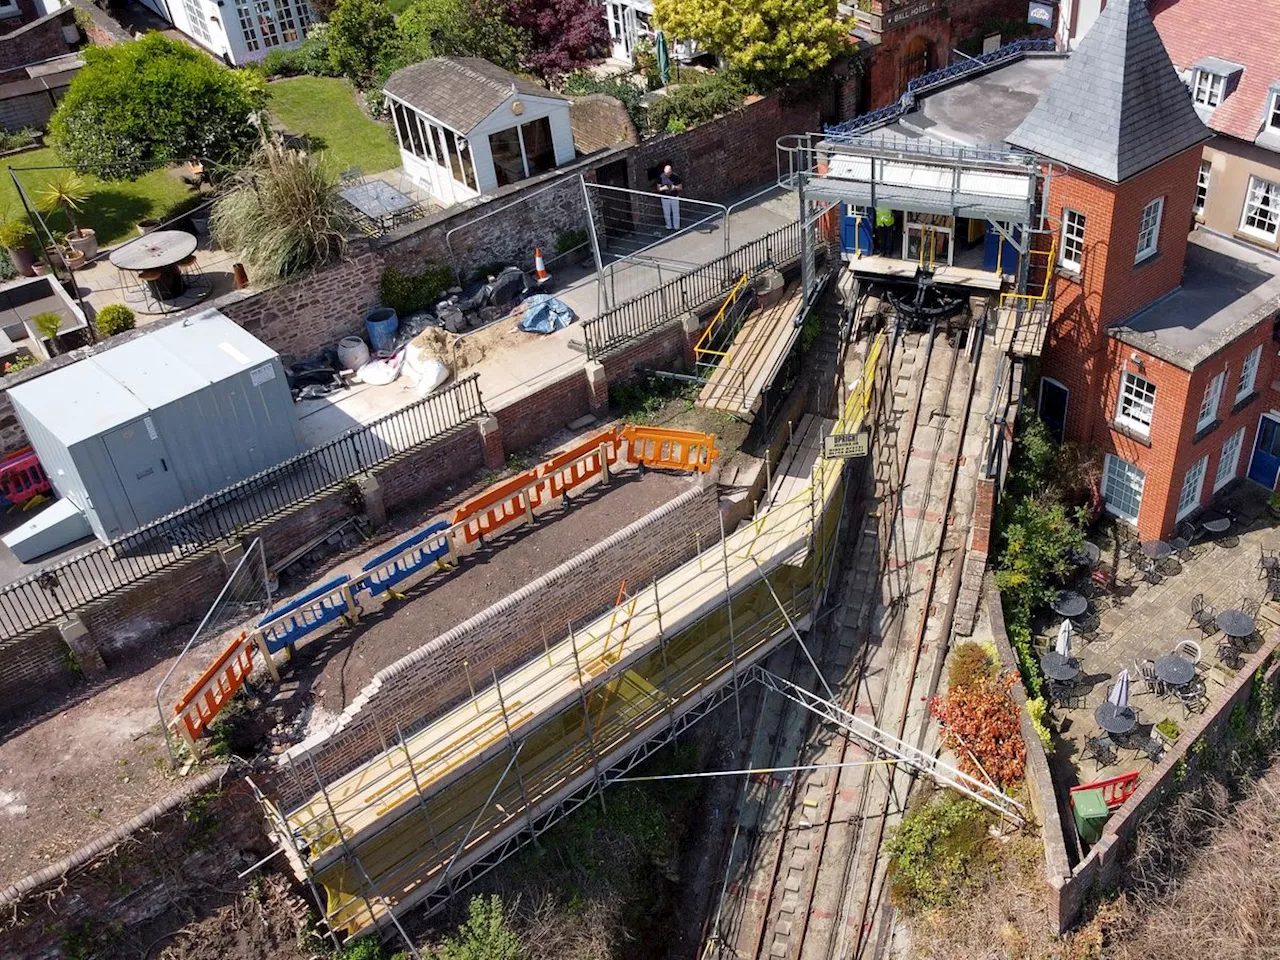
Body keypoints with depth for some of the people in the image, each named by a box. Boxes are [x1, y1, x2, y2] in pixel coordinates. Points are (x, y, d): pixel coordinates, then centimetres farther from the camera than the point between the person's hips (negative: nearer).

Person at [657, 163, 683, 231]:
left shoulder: (675, 177, -11)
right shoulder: (661, 177, -10)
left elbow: (680, 187, -4)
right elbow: (658, 189, -4)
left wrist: (675, 187, -27)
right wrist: (663, 188, -27)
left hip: (674, 197, -1)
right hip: (665, 198, 1)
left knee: (676, 213, 7)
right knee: (667, 214, 10)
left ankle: (677, 227, 21)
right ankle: (669, 227, 28)